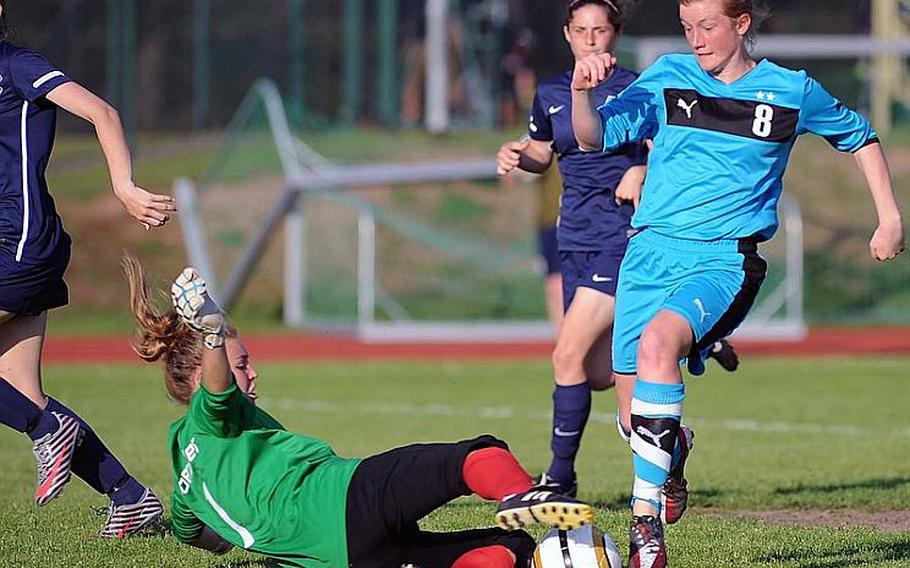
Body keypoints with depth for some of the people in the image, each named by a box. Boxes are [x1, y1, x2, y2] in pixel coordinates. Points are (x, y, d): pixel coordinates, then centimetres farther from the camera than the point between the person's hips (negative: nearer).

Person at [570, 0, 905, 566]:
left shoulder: (792, 92, 5)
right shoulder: (670, 77, 7)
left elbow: (860, 137, 21)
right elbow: (595, 137, 0)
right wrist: (584, 92, -20)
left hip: (724, 259, -3)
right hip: (650, 251, 3)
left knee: (658, 340, -34)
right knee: (635, 417, 1)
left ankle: (648, 520, -34)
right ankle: (673, 451, 41)